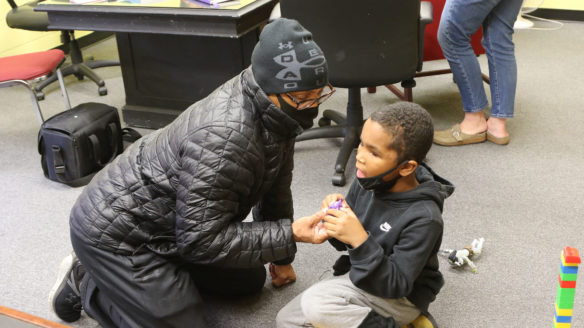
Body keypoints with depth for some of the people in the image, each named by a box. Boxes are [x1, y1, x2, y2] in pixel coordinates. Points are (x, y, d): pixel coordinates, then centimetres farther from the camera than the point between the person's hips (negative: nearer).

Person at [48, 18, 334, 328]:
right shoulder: (223, 138, -36)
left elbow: (275, 183, 5)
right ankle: (87, 285, 9)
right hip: (116, 232, -9)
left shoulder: (273, 108, -8)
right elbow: (202, 241, -29)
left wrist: (281, 257, 14)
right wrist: (290, 234, -29)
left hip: (176, 226, 9)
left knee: (249, 281, 16)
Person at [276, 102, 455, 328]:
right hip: (362, 276, 7)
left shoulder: (423, 218, -28)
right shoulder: (366, 183, -11)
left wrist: (360, 241, -39)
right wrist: (337, 214, -20)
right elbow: (345, 243, 3)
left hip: (402, 298, -7)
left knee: (316, 303, -28)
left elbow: (396, 285, -27)